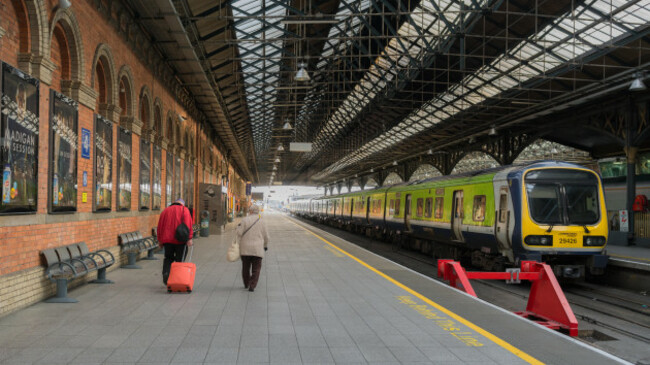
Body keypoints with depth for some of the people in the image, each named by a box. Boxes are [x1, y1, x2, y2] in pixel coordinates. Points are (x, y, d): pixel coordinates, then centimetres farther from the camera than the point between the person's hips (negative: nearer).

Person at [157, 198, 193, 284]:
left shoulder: (165, 210, 16)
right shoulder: (184, 210, 4)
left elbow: (160, 225, 12)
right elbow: (188, 224, -10)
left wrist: (160, 240, 14)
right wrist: (189, 238, -15)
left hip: (167, 239, 3)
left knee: (168, 258, 14)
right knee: (179, 259, 5)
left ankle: (165, 273, -9)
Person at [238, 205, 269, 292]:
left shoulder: (245, 220, -5)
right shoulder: (261, 221, 0)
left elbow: (239, 233, -8)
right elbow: (265, 236, 6)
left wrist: (238, 227, 13)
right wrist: (266, 245, 23)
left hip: (245, 248, 1)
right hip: (257, 249, -1)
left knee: (245, 267, 17)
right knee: (256, 268, 5)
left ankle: (246, 284, 30)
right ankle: (252, 286, -5)